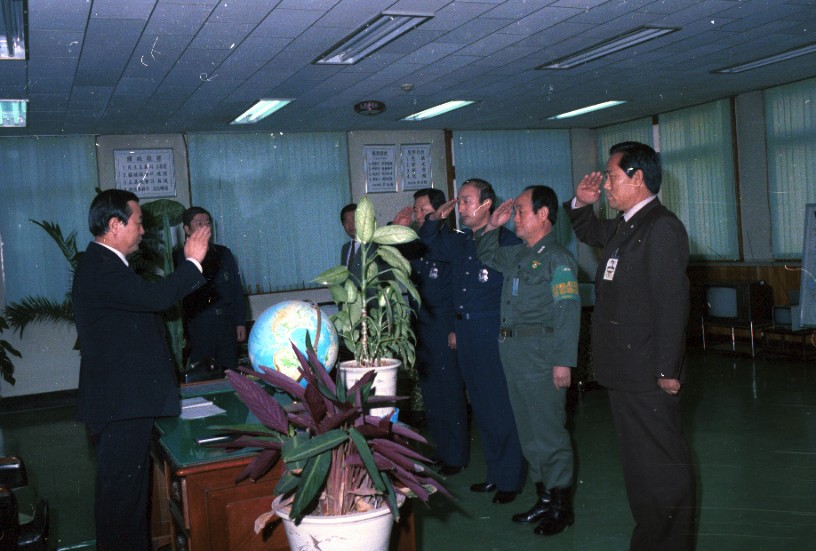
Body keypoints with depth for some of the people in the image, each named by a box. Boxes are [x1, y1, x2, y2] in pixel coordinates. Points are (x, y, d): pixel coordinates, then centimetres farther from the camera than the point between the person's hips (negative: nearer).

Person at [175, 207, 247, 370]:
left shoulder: (224, 253, 12)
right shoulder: (181, 257, 2)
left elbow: (237, 289, 11)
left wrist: (241, 322, 7)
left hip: (227, 323, 3)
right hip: (199, 327, -3)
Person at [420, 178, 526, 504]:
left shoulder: (506, 242, -10)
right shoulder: (458, 242, 11)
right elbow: (429, 241, 27)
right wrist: (435, 218, 11)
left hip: (494, 335, -7)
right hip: (465, 336, 7)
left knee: (502, 409, 0)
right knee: (481, 407, 15)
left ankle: (510, 479, 13)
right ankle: (495, 473, 27)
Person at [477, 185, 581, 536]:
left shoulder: (557, 258, -11)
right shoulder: (518, 256, 14)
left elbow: (568, 313, -17)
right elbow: (487, 255, 35)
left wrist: (563, 361, -21)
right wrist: (493, 226, 19)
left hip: (540, 355, -9)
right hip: (513, 354, 9)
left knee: (549, 431, -1)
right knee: (528, 431, 14)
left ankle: (561, 506, 11)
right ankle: (544, 498, 26)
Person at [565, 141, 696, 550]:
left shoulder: (662, 228, -16)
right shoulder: (623, 227, 12)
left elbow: (671, 304, -21)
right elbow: (590, 233, 35)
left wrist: (666, 371, -22)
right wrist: (582, 203, 14)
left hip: (648, 376, -10)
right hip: (623, 372, 10)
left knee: (662, 462, 2)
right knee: (637, 459, 19)